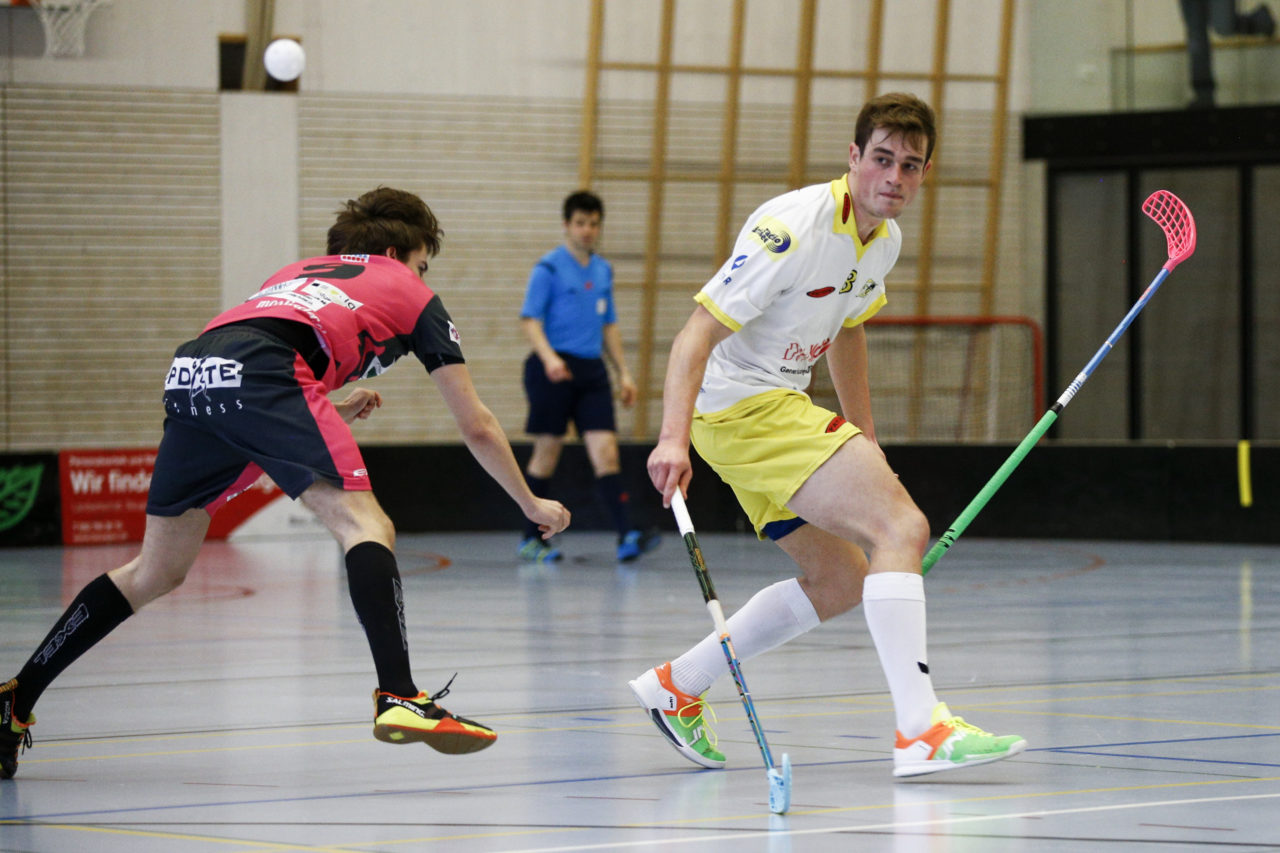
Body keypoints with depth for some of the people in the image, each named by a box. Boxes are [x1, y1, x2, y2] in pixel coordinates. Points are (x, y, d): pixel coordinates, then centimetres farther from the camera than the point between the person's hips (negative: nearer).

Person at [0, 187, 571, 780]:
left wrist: (332, 413, 46)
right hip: (257, 374, -6)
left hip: (188, 373, 6)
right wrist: (531, 503, 41)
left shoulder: (303, 272, 40)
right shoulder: (409, 294, 26)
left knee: (157, 570, 17)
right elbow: (476, 427, 30)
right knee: (365, 527, -7)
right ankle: (399, 698, -27)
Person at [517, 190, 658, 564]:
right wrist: (549, 357, -26)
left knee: (605, 450, -7)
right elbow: (530, 319, -10)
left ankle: (625, 535, -17)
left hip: (591, 370, 5)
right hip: (555, 369, -5)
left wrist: (623, 372, 17)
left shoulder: (603, 270, 15)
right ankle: (531, 539, 11)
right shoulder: (549, 268, -4)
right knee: (547, 453, 0)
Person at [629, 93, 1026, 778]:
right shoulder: (794, 228, -22)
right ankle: (920, 733, -25)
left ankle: (676, 686, 26)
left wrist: (864, 443, 23)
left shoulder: (885, 240, 5)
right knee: (901, 528, -21)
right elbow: (697, 334, -25)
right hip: (741, 406, -10)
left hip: (780, 408, 10)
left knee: (840, 581, 17)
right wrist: (674, 438, -37)